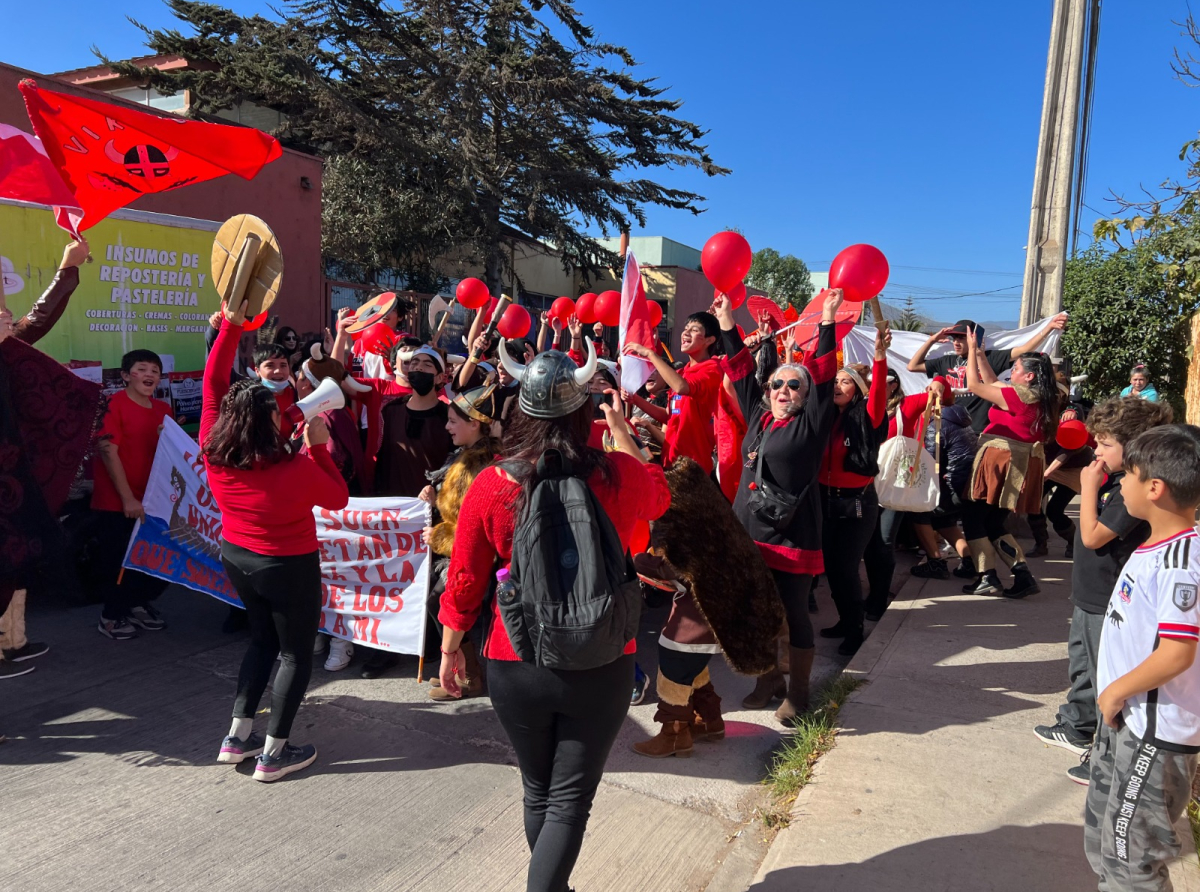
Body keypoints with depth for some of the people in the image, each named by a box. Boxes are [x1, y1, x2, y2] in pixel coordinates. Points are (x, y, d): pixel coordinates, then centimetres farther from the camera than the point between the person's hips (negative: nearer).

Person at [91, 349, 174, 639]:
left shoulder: (163, 410, 8)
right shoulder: (114, 404, -12)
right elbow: (108, 452, -16)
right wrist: (127, 498, -18)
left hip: (152, 498, 6)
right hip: (116, 500, -6)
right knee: (119, 561, 2)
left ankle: (138, 604, 32)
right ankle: (111, 616, 21)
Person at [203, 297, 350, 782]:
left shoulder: (213, 452, -13)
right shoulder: (295, 468, -26)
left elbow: (213, 383, -6)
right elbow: (339, 498, -9)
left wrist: (231, 325, -6)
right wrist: (319, 448, -9)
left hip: (236, 556, 6)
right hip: (288, 566, -6)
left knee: (262, 639, 24)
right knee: (296, 653, 9)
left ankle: (237, 737, 25)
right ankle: (274, 753, 12)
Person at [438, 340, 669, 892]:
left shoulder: (490, 486, -12)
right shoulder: (619, 474, -12)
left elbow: (464, 583, -3)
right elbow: (658, 494, 13)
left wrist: (449, 650, 13)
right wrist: (620, 429, 23)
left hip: (516, 668, 2)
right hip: (601, 668, -1)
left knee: (538, 791, 23)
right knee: (571, 800, 11)